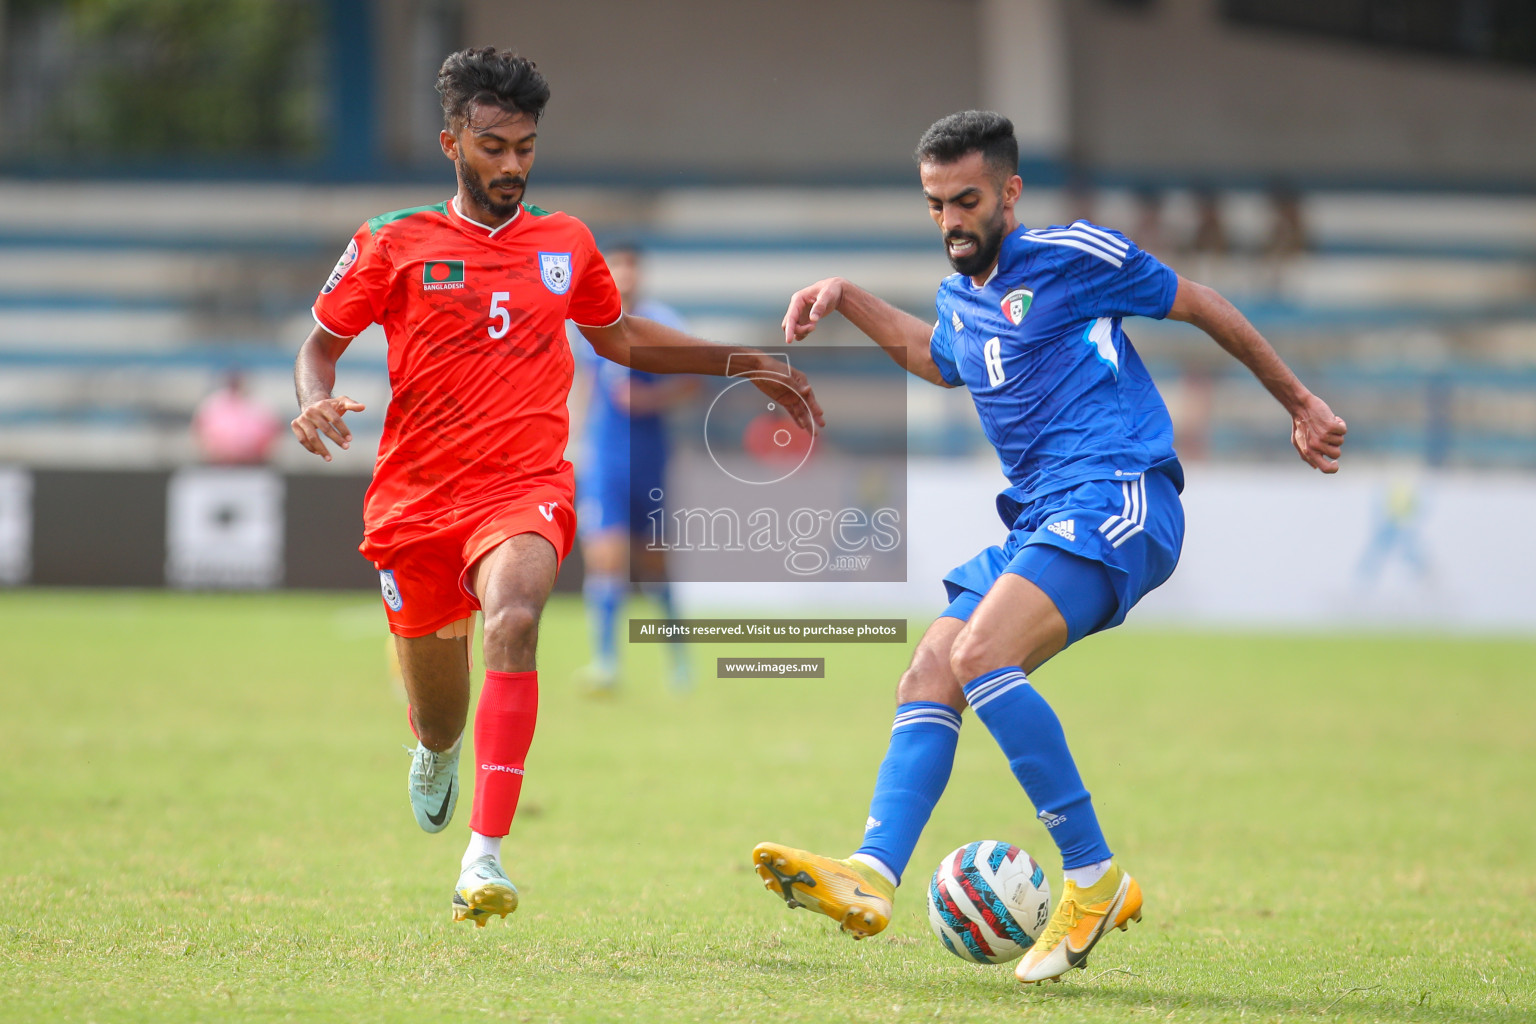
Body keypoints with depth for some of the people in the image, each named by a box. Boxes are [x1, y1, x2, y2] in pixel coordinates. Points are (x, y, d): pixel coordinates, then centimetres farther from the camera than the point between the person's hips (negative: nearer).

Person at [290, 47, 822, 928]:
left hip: (526, 490, 0)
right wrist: (315, 402, -11)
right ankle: (439, 749, 51)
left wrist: (743, 364, 24)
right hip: (417, 495, 0)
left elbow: (620, 337, 28)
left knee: (514, 616, -34)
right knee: (438, 719, 8)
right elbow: (323, 342, 11)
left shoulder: (567, 244, 11)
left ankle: (486, 854, -39)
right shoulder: (396, 242, 3)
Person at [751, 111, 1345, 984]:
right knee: (928, 679, -8)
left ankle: (1095, 879, -22)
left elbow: (1202, 306, 9)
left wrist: (1300, 404, 15)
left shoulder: (1073, 257, -1)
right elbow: (939, 360, 45)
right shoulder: (959, 298, 20)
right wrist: (847, 299, 33)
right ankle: (872, 878, -20)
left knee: (981, 656, -26)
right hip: (1039, 520, 8)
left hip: (1117, 496, -8)